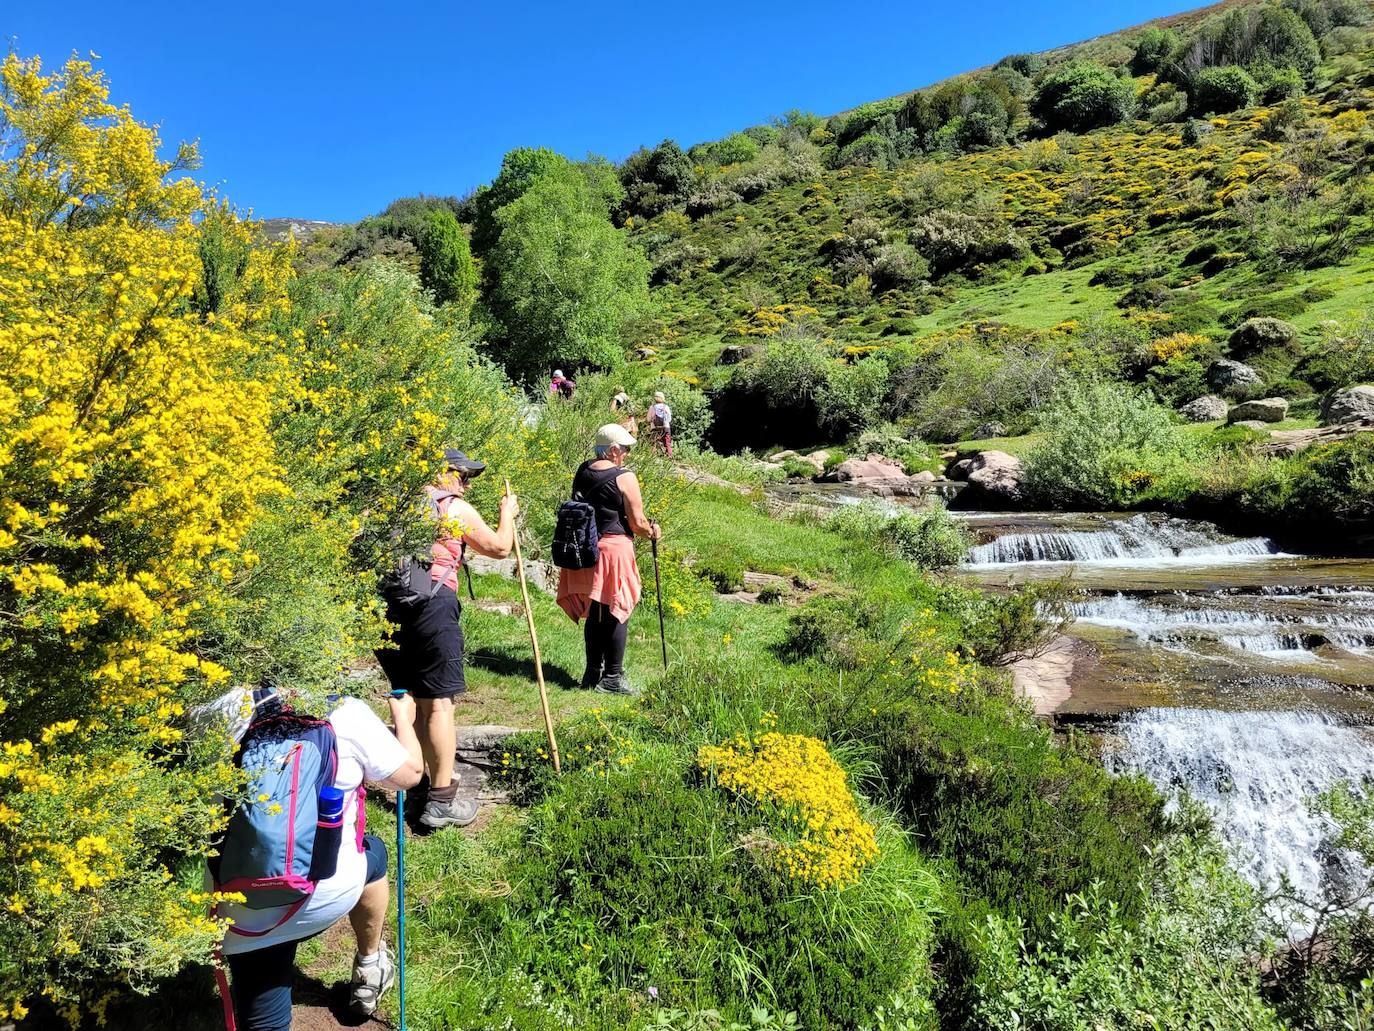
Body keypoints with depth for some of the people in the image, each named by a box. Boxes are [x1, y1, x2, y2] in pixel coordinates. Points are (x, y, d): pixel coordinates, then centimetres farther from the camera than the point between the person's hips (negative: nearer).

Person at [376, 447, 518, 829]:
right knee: (438, 702, 0)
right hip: (431, 606, -6)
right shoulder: (458, 509, 5)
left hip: (385, 605, 6)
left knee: (409, 698, 17)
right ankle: (441, 800, 3)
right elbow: (499, 548, 14)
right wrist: (507, 515, 31)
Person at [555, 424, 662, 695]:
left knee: (594, 613, 16)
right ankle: (612, 678, 8)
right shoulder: (625, 478, -12)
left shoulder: (582, 472, 8)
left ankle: (593, 672, 25)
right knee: (616, 614, 3)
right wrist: (653, 532, 8)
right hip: (614, 550, -7)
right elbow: (637, 524, -11)